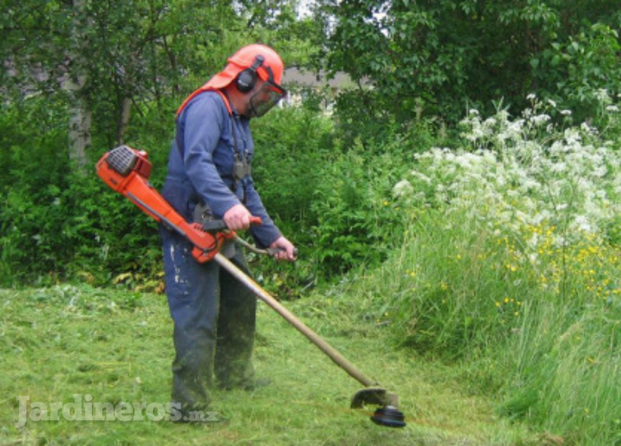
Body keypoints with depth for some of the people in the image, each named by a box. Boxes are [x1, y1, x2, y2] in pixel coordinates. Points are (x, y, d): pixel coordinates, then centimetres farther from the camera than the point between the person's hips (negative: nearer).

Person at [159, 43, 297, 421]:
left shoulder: (240, 124, 21)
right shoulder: (208, 106, -12)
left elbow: (246, 188, 25)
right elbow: (196, 161, -29)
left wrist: (271, 236, 21)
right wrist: (228, 205, -42)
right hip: (189, 230, -10)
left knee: (241, 300, 20)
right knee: (198, 315, -10)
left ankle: (234, 376, 37)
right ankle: (190, 403, -5)